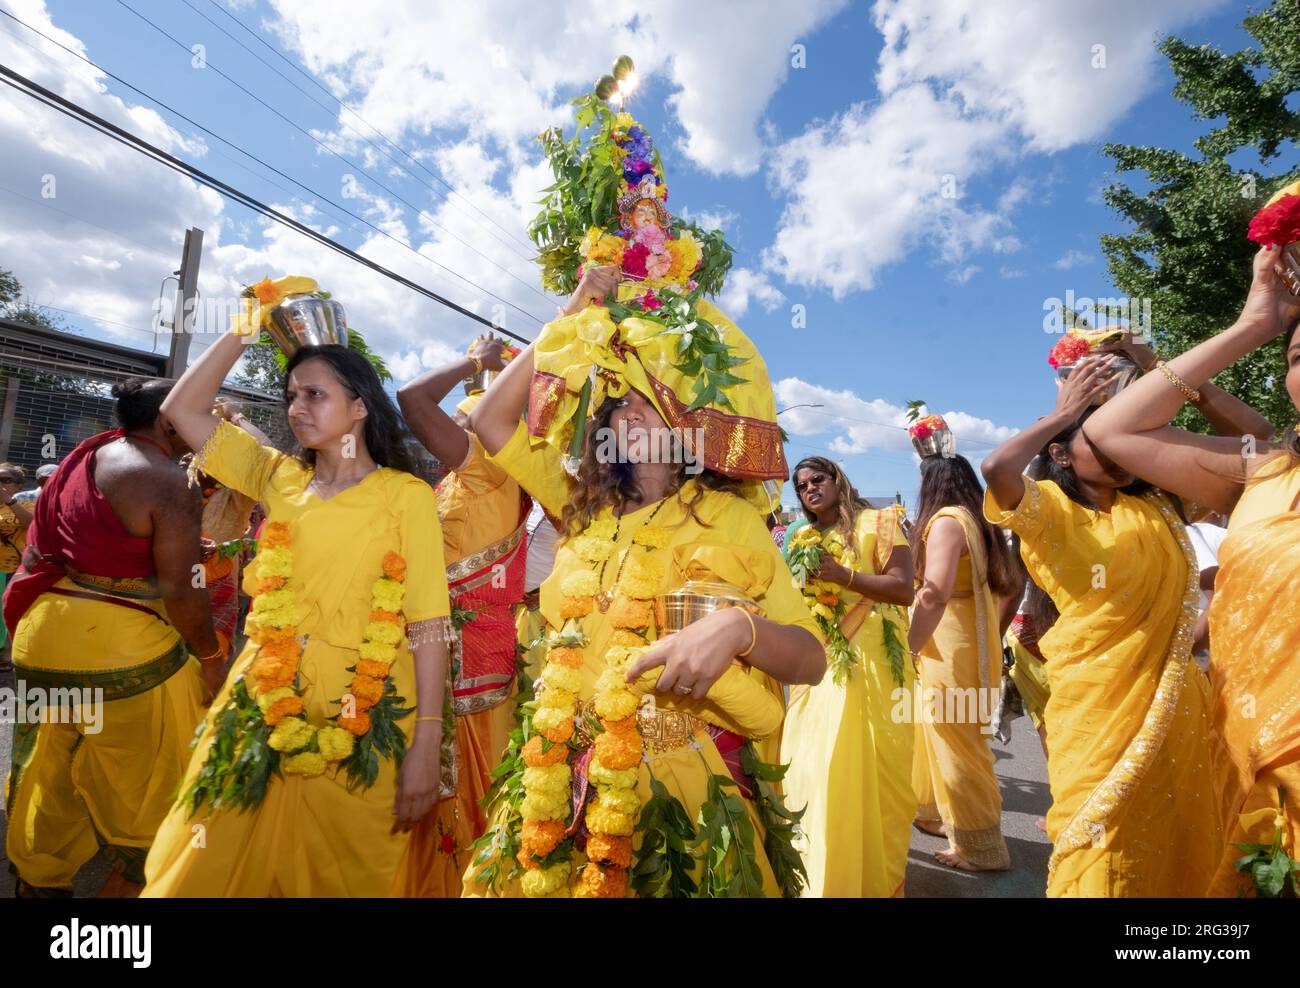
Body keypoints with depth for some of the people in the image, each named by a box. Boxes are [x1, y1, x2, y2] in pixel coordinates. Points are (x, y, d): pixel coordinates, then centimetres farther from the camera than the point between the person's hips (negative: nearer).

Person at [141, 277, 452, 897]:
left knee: (340, 878, 11)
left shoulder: (406, 494, -7)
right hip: (264, 706, 4)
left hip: (361, 720, -4)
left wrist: (426, 744, -16)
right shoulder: (279, 478, 9)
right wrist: (248, 326, 5)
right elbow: (183, 409, 10)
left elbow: (428, 624, -12)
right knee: (211, 872, 14)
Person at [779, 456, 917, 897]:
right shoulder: (801, 539, 17)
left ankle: (874, 879, 17)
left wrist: (843, 575, -19)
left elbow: (903, 588, -10)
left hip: (870, 663, -5)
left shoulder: (876, 523, 1)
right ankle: (820, 877, 25)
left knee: (871, 772, -1)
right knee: (813, 771, 7)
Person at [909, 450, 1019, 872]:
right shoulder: (975, 520, 11)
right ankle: (944, 815, 37)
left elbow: (934, 593, -27)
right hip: (969, 643, 9)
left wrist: (911, 645, -19)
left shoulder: (945, 520, -17)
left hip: (951, 650, -9)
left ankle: (979, 848, 17)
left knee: (957, 745, 3)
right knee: (947, 739, 21)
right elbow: (1001, 584, 18)